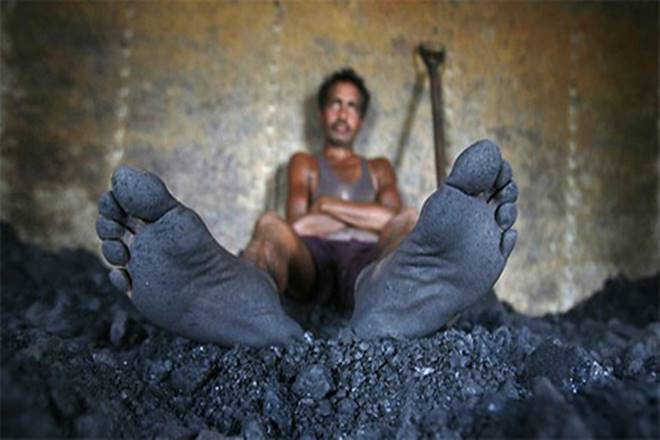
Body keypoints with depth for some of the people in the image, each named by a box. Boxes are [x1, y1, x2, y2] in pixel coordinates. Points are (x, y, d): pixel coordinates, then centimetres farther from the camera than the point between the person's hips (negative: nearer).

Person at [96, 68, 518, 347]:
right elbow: (296, 223, 8)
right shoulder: (304, 163, 28)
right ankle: (236, 299, -71)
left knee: (410, 223, -31)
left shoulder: (379, 167, 31)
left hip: (365, 258, 1)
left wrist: (329, 205, 5)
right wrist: (364, 216, 6)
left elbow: (391, 217, 8)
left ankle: (396, 301, -69)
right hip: (313, 258, 0)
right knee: (272, 227, -33)